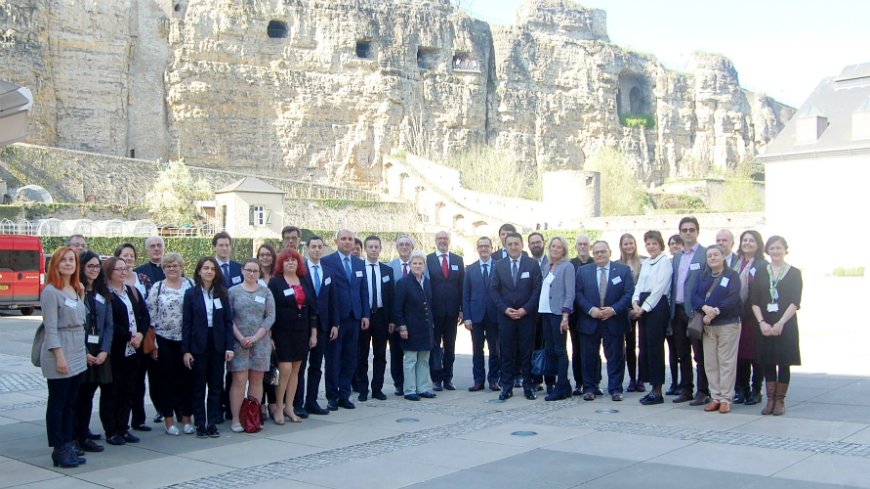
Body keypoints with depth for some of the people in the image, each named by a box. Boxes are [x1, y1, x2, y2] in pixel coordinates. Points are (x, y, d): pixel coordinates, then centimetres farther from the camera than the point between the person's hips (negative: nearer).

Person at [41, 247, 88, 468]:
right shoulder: (51, 291, -9)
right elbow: (51, 327, -14)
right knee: (57, 404, 1)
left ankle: (67, 446, 17)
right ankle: (58, 449, 8)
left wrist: (84, 352, 14)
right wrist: (59, 356, -18)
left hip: (78, 355, 8)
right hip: (59, 356, -8)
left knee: (70, 403, 11)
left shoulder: (76, 290, 14)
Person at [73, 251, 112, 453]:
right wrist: (84, 353, -14)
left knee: (87, 393, 7)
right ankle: (80, 437, 8)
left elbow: (109, 324, 8)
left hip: (100, 351, 5)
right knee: (83, 394, -1)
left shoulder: (103, 293, 12)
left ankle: (82, 435, 15)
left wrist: (104, 351, -4)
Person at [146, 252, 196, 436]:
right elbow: (151, 316, -1)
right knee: (168, 381, 5)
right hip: (165, 341, -1)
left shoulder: (191, 285, 4)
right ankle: (168, 420, 13)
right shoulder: (156, 288, 0)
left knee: (187, 379, 5)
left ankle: (187, 419, 15)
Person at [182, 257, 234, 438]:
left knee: (216, 386, 6)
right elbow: (186, 323, -2)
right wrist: (185, 350, -7)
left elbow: (228, 321, 5)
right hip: (198, 346, -2)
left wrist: (229, 347, -3)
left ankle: (213, 423, 14)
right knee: (199, 386, 5)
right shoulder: (191, 293, 0)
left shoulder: (222, 293, 5)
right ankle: (200, 424, 12)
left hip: (217, 346, 2)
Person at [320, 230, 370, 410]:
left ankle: (344, 395, 16)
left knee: (349, 359, 8)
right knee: (333, 358, 2)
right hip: (335, 317, -5)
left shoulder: (359, 264, 14)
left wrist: (365, 314, 6)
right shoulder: (327, 261, -3)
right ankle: (332, 397, 12)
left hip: (354, 318, 5)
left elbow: (364, 290, 14)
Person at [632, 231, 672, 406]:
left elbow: (659, 288, -13)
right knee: (644, 347, 7)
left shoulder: (664, 262, -7)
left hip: (657, 306, -8)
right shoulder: (645, 263, 18)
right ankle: (653, 388, 14)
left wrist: (645, 307, -13)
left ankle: (657, 391, 0)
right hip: (643, 307, 8)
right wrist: (635, 302, -2)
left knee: (655, 347, -6)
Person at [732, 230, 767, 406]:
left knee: (755, 354, 1)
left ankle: (756, 391, 12)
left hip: (754, 316, -4)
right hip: (736, 315, 4)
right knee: (739, 353, 6)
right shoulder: (735, 263, 12)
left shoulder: (762, 265, -3)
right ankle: (741, 389, 15)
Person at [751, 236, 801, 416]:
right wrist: (762, 322, -11)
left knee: (784, 363, 1)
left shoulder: (794, 273, 1)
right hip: (764, 324, 2)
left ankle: (780, 400, 9)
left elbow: (795, 302, -7)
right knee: (767, 362, 4)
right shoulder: (761, 273, 8)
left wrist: (781, 323, -16)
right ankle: (770, 400, 12)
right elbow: (754, 301, 2)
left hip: (786, 324, -2)